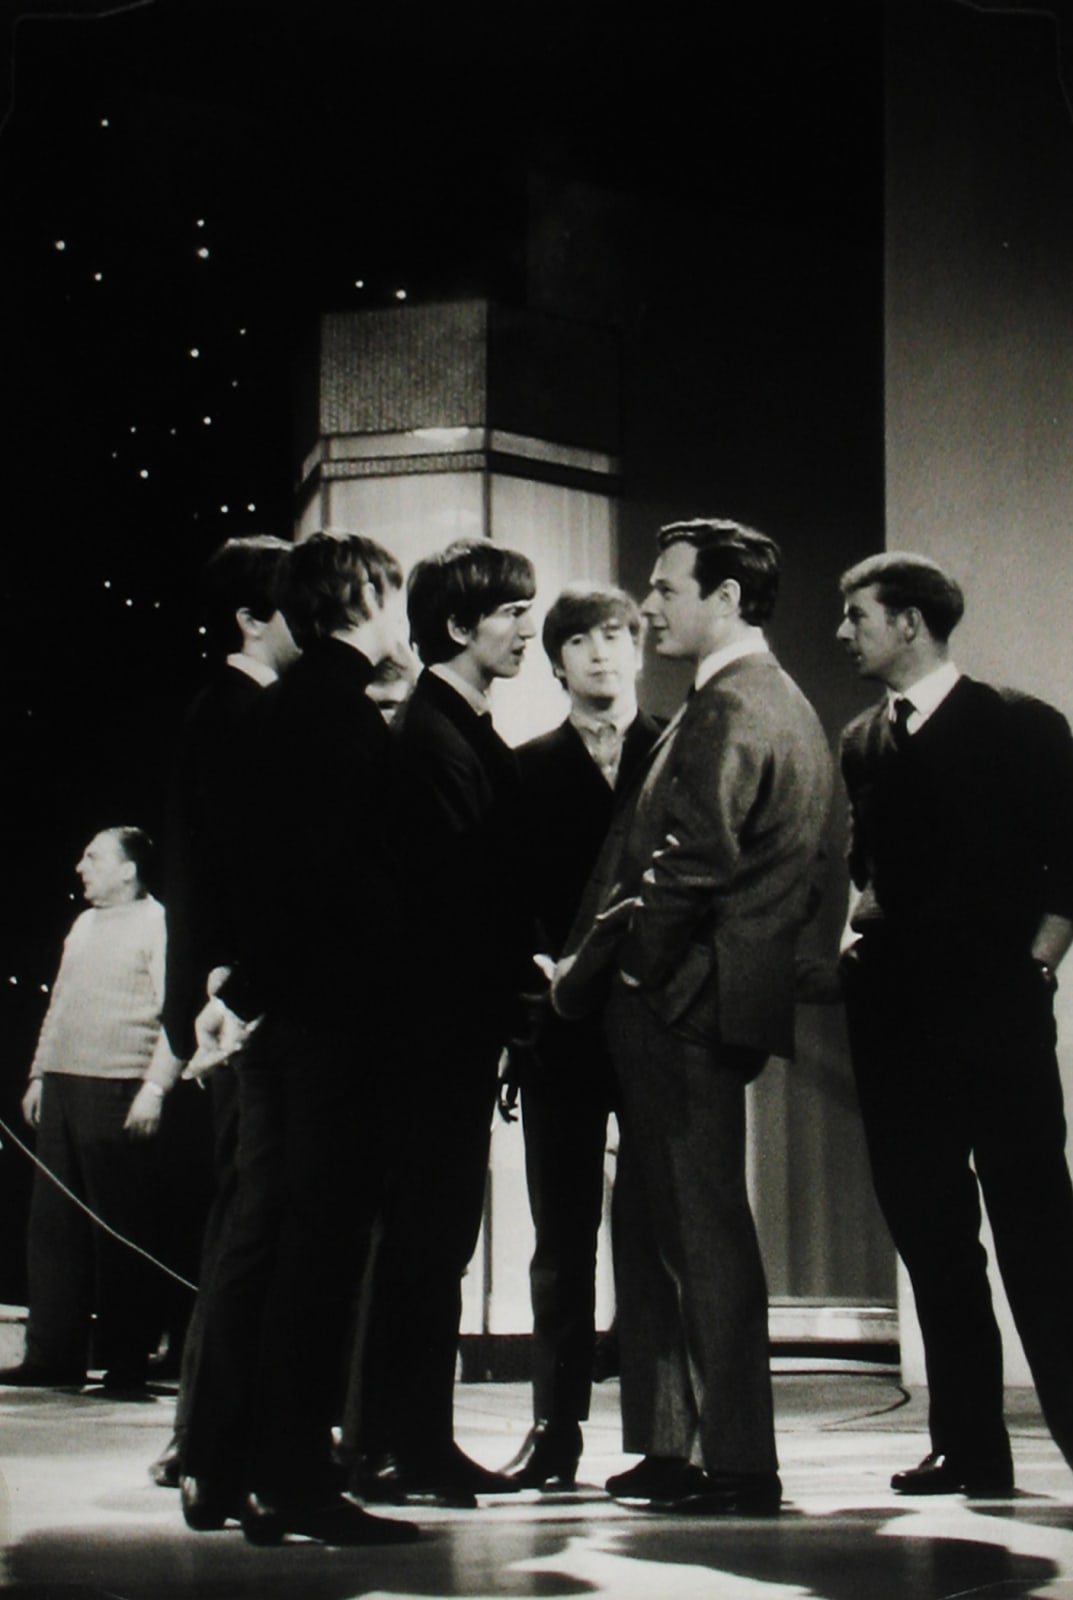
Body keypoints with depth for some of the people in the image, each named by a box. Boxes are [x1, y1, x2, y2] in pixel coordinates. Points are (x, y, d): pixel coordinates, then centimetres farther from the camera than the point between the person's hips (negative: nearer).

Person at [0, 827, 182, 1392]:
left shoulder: (158, 925, -4)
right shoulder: (83, 925, 20)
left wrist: (155, 1087, -18)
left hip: (116, 1092, -8)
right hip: (62, 1090, 8)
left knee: (119, 1232, -4)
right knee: (52, 1224, 7)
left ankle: (125, 1364, 1)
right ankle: (54, 1354, 12)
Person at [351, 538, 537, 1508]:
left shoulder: (470, 734, 17)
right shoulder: (430, 735, -13)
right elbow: (450, 888, -18)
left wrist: (518, 983, 9)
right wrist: (520, 985, -13)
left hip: (465, 1026, 10)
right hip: (441, 1023, -10)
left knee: (439, 1234, 11)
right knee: (425, 1230, -6)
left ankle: (422, 1442, 17)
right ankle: (391, 1447, -1)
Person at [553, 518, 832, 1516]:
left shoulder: (730, 711, -15)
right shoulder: (779, 704, 18)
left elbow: (688, 870, -21)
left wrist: (586, 971, -11)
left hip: (688, 1000, -10)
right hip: (683, 1003, 10)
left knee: (703, 1228, -6)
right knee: (652, 1225, 15)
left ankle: (737, 1465, -2)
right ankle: (671, 1448, 20)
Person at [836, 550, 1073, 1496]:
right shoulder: (863, 744, 15)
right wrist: (858, 931, 6)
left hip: (996, 1009, -5)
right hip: (897, 1017, 5)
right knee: (932, 1240, 5)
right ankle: (969, 1446, 10)